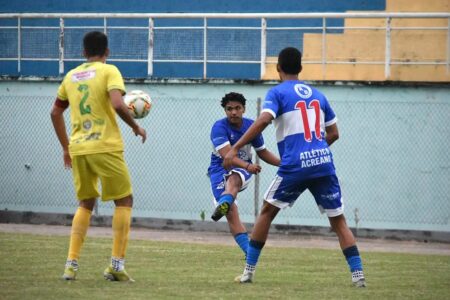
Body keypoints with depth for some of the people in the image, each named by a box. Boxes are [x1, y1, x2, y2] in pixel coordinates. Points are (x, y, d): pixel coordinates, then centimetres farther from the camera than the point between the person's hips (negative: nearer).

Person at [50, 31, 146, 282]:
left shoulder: (71, 76, 13)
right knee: (124, 201, 9)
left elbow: (56, 113, 18)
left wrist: (66, 147, 27)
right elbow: (117, 104, -19)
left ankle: (71, 264, 6)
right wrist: (136, 127, -4)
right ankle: (117, 264, 0)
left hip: (78, 149, 5)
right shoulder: (109, 71, -4)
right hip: (106, 147, -5)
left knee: (86, 203, 19)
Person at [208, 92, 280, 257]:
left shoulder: (251, 126, 2)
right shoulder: (219, 127, -13)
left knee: (233, 180, -37)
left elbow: (262, 152, 17)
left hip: (243, 170, 2)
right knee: (231, 213, -19)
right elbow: (226, 155, -27)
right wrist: (248, 166, -42)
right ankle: (249, 251, -22)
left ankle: (223, 205, -67)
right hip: (220, 169, -2)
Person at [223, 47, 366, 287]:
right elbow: (334, 133, 20)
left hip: (295, 165, -3)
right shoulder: (317, 95, 18)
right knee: (338, 220, 9)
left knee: (267, 211, 14)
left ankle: (249, 270, 12)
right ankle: (358, 274, -2)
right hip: (324, 163, 3)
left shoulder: (277, 92, 3)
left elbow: (263, 121, -15)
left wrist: (235, 148, -16)